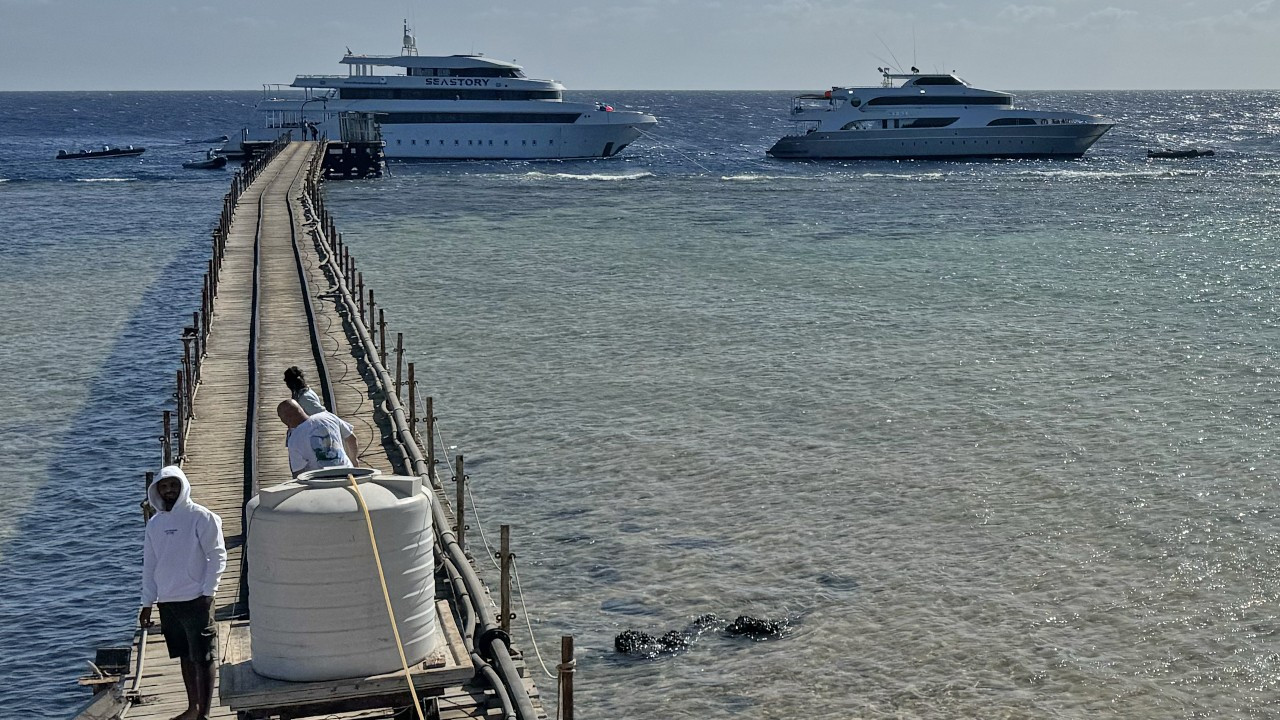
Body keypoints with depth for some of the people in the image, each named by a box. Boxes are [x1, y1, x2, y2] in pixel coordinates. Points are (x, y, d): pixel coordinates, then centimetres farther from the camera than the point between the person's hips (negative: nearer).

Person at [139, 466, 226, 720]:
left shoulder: (201, 517, -7)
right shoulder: (154, 523, 11)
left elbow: (217, 556, -8)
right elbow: (149, 565, 15)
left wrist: (207, 593, -13)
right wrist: (147, 603, 12)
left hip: (195, 600, -6)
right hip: (167, 602, 6)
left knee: (203, 658, -5)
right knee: (185, 656, 15)